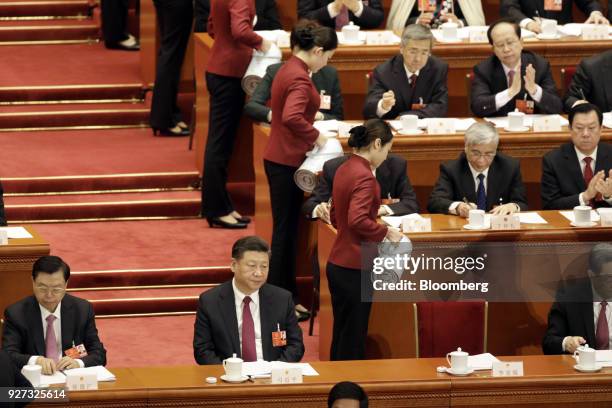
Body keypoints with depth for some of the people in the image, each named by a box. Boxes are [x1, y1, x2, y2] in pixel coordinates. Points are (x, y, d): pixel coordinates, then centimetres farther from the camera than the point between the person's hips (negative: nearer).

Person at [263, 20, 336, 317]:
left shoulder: (289, 69, 10)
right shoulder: (300, 78, -20)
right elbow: (291, 117, -35)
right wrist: (315, 136, -22)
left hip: (281, 158, 10)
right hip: (287, 162, -10)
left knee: (287, 228, 14)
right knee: (285, 229, -2)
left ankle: (286, 296, 21)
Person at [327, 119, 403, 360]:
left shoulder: (344, 170, 10)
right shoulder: (364, 176, -17)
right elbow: (357, 220, -27)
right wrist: (386, 232, -13)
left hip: (337, 265, 9)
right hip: (355, 268, -9)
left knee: (341, 336, 15)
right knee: (353, 341, -1)